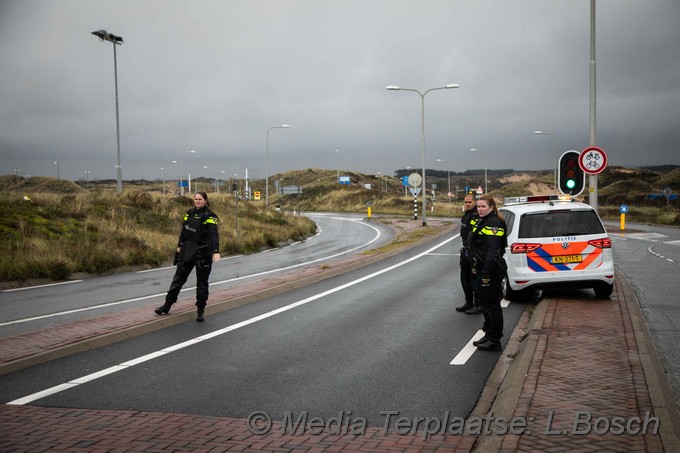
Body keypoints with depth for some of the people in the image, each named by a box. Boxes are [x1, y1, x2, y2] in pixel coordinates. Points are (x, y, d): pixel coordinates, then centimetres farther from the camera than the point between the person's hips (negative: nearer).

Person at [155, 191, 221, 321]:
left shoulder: (209, 216, -13)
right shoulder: (189, 213, 5)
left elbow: (214, 235, -25)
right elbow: (184, 230, 15)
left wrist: (216, 251, -37)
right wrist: (179, 246, 16)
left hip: (203, 254, -5)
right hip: (187, 252, 5)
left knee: (202, 283, 6)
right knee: (178, 279, 10)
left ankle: (201, 310, 18)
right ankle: (167, 306, 19)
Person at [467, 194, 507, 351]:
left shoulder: (493, 224, -17)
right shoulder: (482, 222, 15)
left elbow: (492, 250, -23)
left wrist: (486, 273, -26)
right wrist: (476, 268, 20)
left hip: (491, 270, -10)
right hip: (481, 269, 10)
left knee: (492, 305, -2)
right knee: (485, 303, 18)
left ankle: (495, 341, 6)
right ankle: (488, 335, 30)